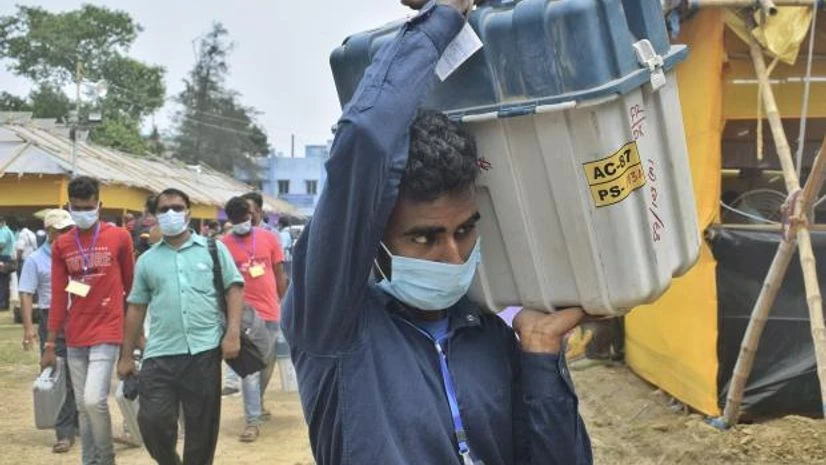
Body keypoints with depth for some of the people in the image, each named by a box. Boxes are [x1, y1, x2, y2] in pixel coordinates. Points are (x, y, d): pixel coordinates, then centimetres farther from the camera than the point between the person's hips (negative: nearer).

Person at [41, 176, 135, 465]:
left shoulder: (119, 237, -3)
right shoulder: (61, 245, 5)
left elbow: (130, 286, 7)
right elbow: (58, 297, 7)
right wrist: (50, 344, 5)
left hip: (107, 332, -4)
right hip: (75, 337, 4)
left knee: (94, 400, -16)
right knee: (82, 407, 10)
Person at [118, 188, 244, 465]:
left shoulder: (213, 249, 7)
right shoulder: (147, 260, 12)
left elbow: (234, 289, 2)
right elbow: (136, 308, 14)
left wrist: (233, 334, -10)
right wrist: (126, 356, 12)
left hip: (204, 351, -1)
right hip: (160, 354, 2)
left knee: (202, 425, 5)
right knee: (152, 420, -4)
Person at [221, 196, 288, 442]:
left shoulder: (268, 238, 4)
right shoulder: (224, 245, -3)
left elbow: (279, 274, 9)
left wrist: (285, 305, 8)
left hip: (271, 311, 4)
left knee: (268, 364, 15)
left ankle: (257, 404, 37)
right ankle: (252, 421, -5)